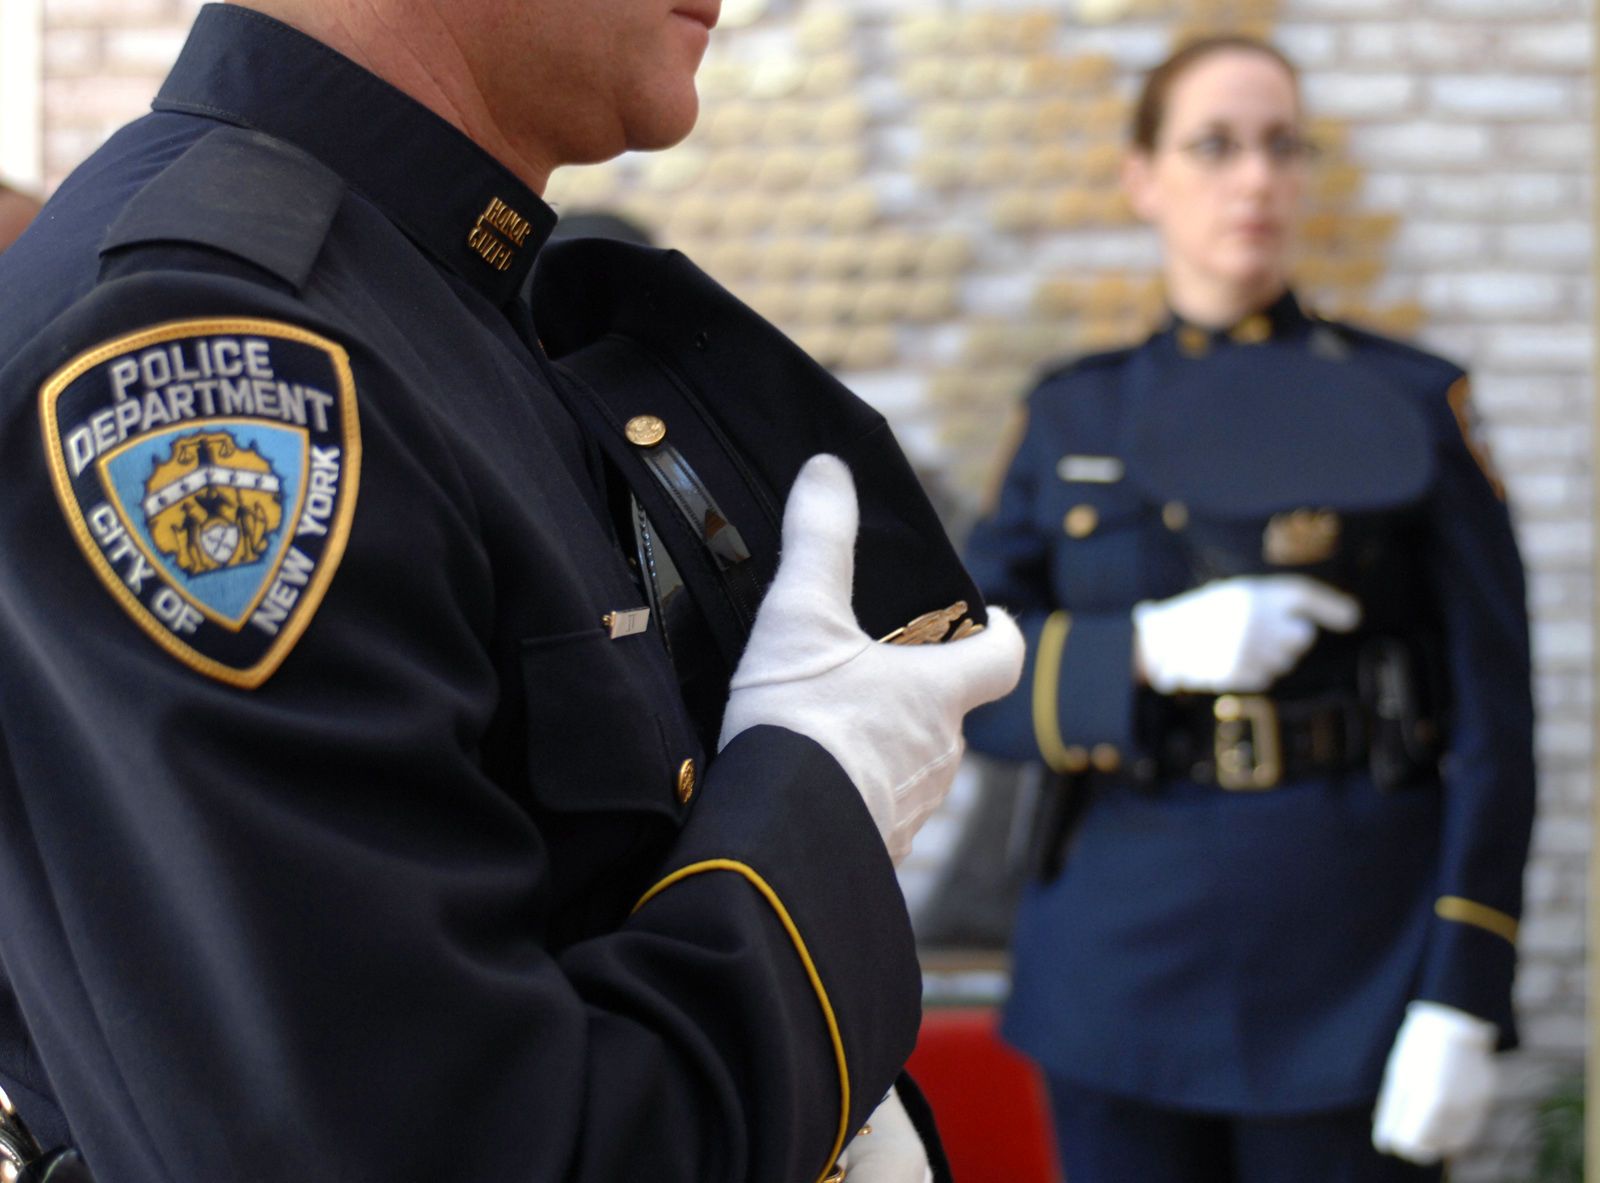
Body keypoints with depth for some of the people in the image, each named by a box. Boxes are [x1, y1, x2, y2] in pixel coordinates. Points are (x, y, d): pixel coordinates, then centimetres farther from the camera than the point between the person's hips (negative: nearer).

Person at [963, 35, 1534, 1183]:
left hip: (1351, 958, -2)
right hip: (1121, 955, 2)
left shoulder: (1408, 401, 1)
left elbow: (1491, 715, -3)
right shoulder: (1074, 417, 7)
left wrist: (1462, 1003, -11)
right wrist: (1148, 652, -19)